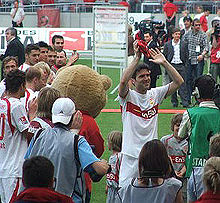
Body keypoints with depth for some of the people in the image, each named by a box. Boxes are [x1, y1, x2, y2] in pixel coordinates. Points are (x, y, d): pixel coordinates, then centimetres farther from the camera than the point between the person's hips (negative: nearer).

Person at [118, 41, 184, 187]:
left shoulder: (155, 94, 8)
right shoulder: (128, 96, -3)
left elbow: (179, 82, 3)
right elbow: (123, 82, -26)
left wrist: (164, 63, -5)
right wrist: (137, 58, -24)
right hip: (131, 154, -3)